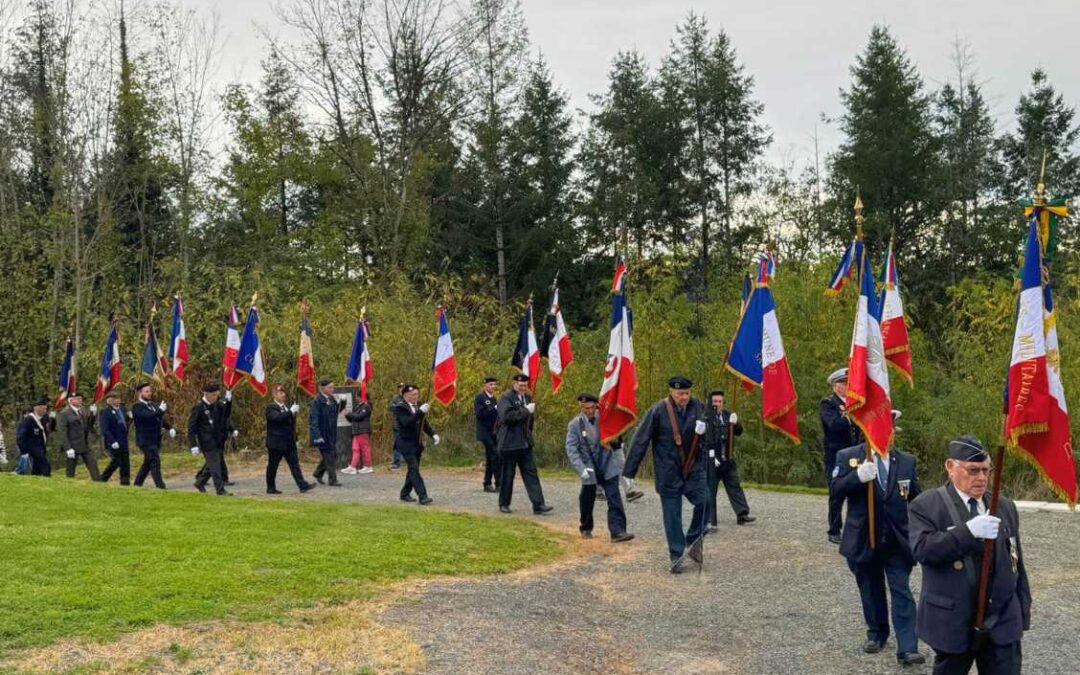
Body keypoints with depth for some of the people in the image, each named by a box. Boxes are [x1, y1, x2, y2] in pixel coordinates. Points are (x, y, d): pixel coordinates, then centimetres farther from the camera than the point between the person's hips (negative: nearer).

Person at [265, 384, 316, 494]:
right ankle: (271, 488, 12)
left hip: (289, 442, 7)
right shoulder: (271, 408, -7)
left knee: (294, 463, 1)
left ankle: (302, 485, -5)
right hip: (276, 443, -7)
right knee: (272, 465, 3)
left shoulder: (286, 407, 16)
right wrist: (291, 411, -28)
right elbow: (278, 417, -27)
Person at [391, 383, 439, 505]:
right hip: (405, 442, -8)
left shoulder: (418, 405, 8)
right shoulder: (399, 407, -13)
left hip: (417, 442, 8)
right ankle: (422, 496, -19)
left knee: (412, 469, 12)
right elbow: (406, 422, -28)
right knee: (414, 468, -13)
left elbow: (424, 423, 15)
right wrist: (420, 412, -34)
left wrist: (433, 434, 0)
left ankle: (405, 494, 26)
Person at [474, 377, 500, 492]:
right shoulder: (479, 397, -8)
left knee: (490, 458, 11)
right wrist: (494, 409, -22)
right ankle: (499, 484, -12)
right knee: (495, 456, -14)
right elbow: (479, 414, -17)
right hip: (485, 432, -8)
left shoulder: (493, 398, 16)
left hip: (493, 432, 8)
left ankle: (487, 484, 18)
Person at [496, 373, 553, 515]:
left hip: (525, 443, 6)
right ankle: (504, 504, 17)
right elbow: (506, 416, -26)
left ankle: (538, 505, -2)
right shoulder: (506, 398, -10)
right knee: (507, 475, 3)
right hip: (509, 443, -6)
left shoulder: (527, 397, 13)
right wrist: (525, 410, -23)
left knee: (531, 473, 1)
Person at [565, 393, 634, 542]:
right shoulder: (575, 425, -6)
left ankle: (617, 531, -11)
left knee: (615, 500, -10)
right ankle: (586, 528, 35)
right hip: (589, 470, 0)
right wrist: (582, 469, -21)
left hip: (608, 468, 0)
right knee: (587, 501, 14)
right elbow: (571, 449, -11)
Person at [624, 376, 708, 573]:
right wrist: (629, 473, -9)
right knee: (672, 516, 3)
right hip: (668, 473, -2)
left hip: (693, 470, 2)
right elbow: (640, 441, -9)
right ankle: (676, 558, 16)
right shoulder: (658, 411, -12)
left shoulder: (698, 407, -1)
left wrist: (704, 430, -13)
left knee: (705, 502, -15)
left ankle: (693, 542, 7)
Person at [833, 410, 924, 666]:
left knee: (902, 593, -3)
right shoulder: (847, 457, -4)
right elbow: (836, 487, -16)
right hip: (863, 540, 0)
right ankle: (876, 634, 34)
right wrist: (858, 476, -33)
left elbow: (916, 498, 10)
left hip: (897, 540, 1)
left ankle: (907, 649, -4)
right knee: (871, 591, 15)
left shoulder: (907, 461, 4)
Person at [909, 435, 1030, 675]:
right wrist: (968, 531, -27)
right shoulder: (926, 505, -6)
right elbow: (922, 549, -21)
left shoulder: (1005, 506, 11)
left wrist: (1023, 612, 15)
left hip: (1003, 622, 4)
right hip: (953, 622, -4)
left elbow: (1016, 562, 15)